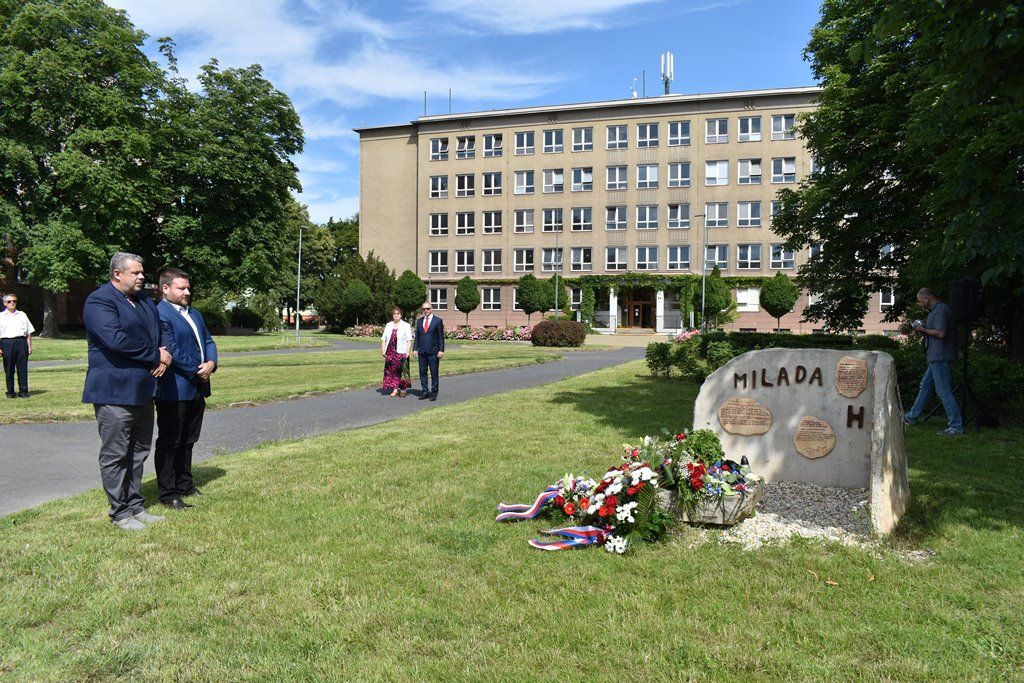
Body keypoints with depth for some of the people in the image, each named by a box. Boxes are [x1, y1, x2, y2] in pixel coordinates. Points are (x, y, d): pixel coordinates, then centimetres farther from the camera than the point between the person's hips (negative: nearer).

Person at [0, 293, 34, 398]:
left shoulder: (22, 315, 16)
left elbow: (29, 332, 14)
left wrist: (29, 346, 6)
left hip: (21, 342, 1)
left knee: (22, 368, -1)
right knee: (9, 369, 2)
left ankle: (23, 391, 2)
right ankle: (10, 392, 8)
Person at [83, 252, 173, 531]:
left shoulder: (144, 299, 15)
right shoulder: (99, 301, -12)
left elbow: (160, 330, 20)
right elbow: (116, 339, -25)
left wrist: (164, 354, -2)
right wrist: (155, 355, -16)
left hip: (142, 391, 9)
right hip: (114, 392, -8)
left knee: (138, 452, 15)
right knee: (115, 455, 2)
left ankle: (136, 506, 25)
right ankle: (120, 513, 11)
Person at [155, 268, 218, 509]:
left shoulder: (194, 314, 17)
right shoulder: (160, 314, -13)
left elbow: (208, 341, 16)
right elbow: (171, 351, -20)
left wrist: (211, 363, -3)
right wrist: (197, 371, -13)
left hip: (197, 388, 9)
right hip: (174, 390, -9)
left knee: (187, 441, 18)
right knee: (169, 443, 1)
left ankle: (185, 484, 29)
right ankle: (168, 494, 8)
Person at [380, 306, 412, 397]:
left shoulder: (406, 326, 2)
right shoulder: (388, 325, 15)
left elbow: (409, 340, -4)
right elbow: (383, 339, 14)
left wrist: (407, 351, -12)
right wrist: (383, 350, 5)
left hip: (401, 352, -4)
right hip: (390, 352, 4)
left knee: (402, 370, -3)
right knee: (391, 370, 0)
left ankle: (403, 389, 9)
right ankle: (395, 389, 5)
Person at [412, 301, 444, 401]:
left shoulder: (438, 321, 0)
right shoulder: (419, 321, 12)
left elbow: (441, 337, -2)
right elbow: (417, 336, 14)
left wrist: (441, 350, -9)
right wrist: (415, 349, 5)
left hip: (433, 352, -4)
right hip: (422, 351, 4)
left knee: (434, 373, 1)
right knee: (422, 373, 7)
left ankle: (434, 393, 9)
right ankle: (425, 392, 16)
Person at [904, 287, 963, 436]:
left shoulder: (940, 310, -16)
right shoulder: (935, 310, 16)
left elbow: (941, 333, -25)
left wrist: (924, 329, -12)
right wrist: (923, 331, 10)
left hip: (941, 358, -11)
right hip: (936, 358, 11)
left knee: (944, 391, -7)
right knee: (925, 386, 17)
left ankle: (956, 426, -2)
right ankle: (912, 417, 27)